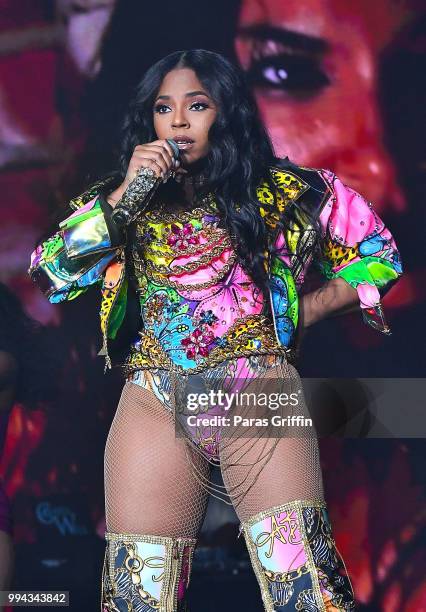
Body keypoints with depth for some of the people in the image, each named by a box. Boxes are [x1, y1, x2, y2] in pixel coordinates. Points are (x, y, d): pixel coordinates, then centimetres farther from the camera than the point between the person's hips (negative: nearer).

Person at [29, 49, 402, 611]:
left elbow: (378, 255, 18)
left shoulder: (284, 190, 12)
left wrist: (300, 312, 8)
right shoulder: (123, 201, 16)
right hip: (156, 408, 2)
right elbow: (49, 271, 1)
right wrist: (126, 193, -4)